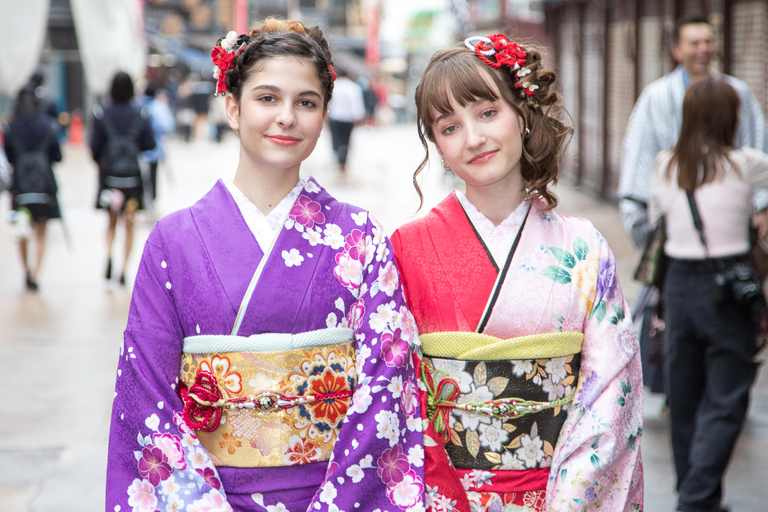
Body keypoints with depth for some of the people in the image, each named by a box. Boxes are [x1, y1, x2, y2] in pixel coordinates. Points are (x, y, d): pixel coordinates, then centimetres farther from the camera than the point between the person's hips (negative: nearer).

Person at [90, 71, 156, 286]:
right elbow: (150, 144, -2)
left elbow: (95, 146, -4)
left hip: (109, 172, 0)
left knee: (112, 221, 15)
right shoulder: (140, 114, -3)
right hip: (133, 172, 0)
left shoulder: (102, 114, -4)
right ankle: (123, 270, 5)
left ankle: (109, 254, -12)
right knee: (129, 224, 9)